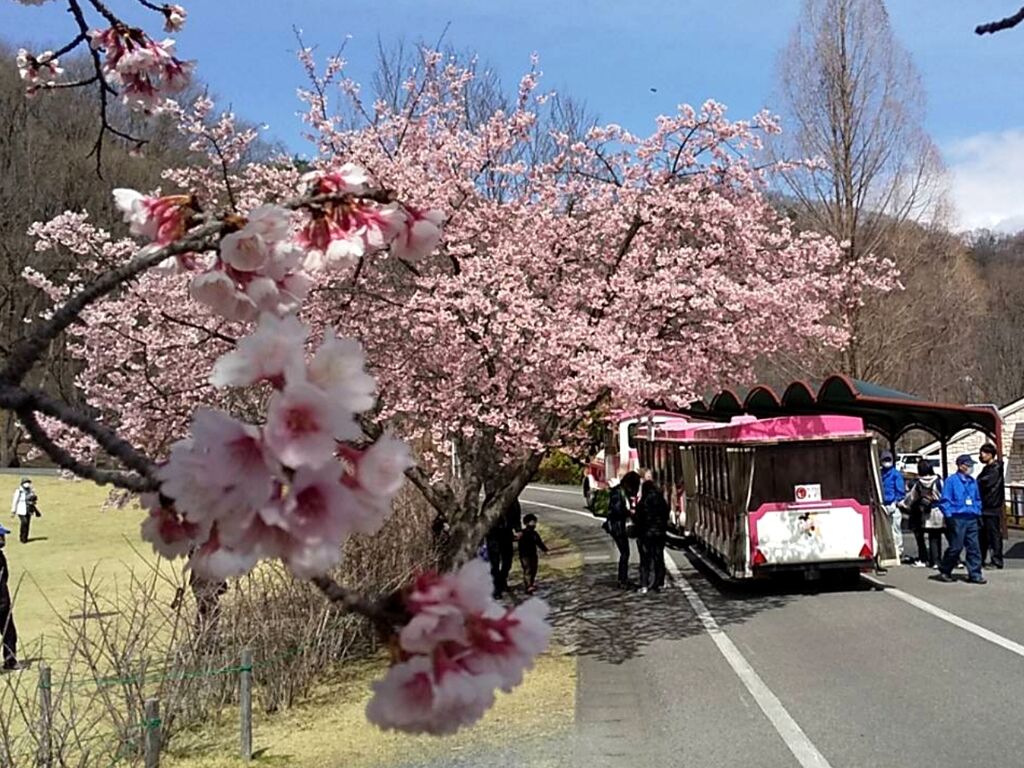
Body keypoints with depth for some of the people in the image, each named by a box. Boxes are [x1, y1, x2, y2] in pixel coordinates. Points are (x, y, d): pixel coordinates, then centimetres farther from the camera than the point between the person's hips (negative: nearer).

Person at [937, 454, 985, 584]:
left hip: (972, 519, 6)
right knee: (956, 547, -4)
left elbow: (977, 499, 25)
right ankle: (944, 571, 11)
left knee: (974, 547, 3)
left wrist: (978, 512, 14)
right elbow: (945, 500, -7)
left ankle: (975, 574, 7)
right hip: (958, 519, -6)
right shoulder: (951, 480, -6)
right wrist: (949, 515, -12)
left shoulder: (973, 481, 14)